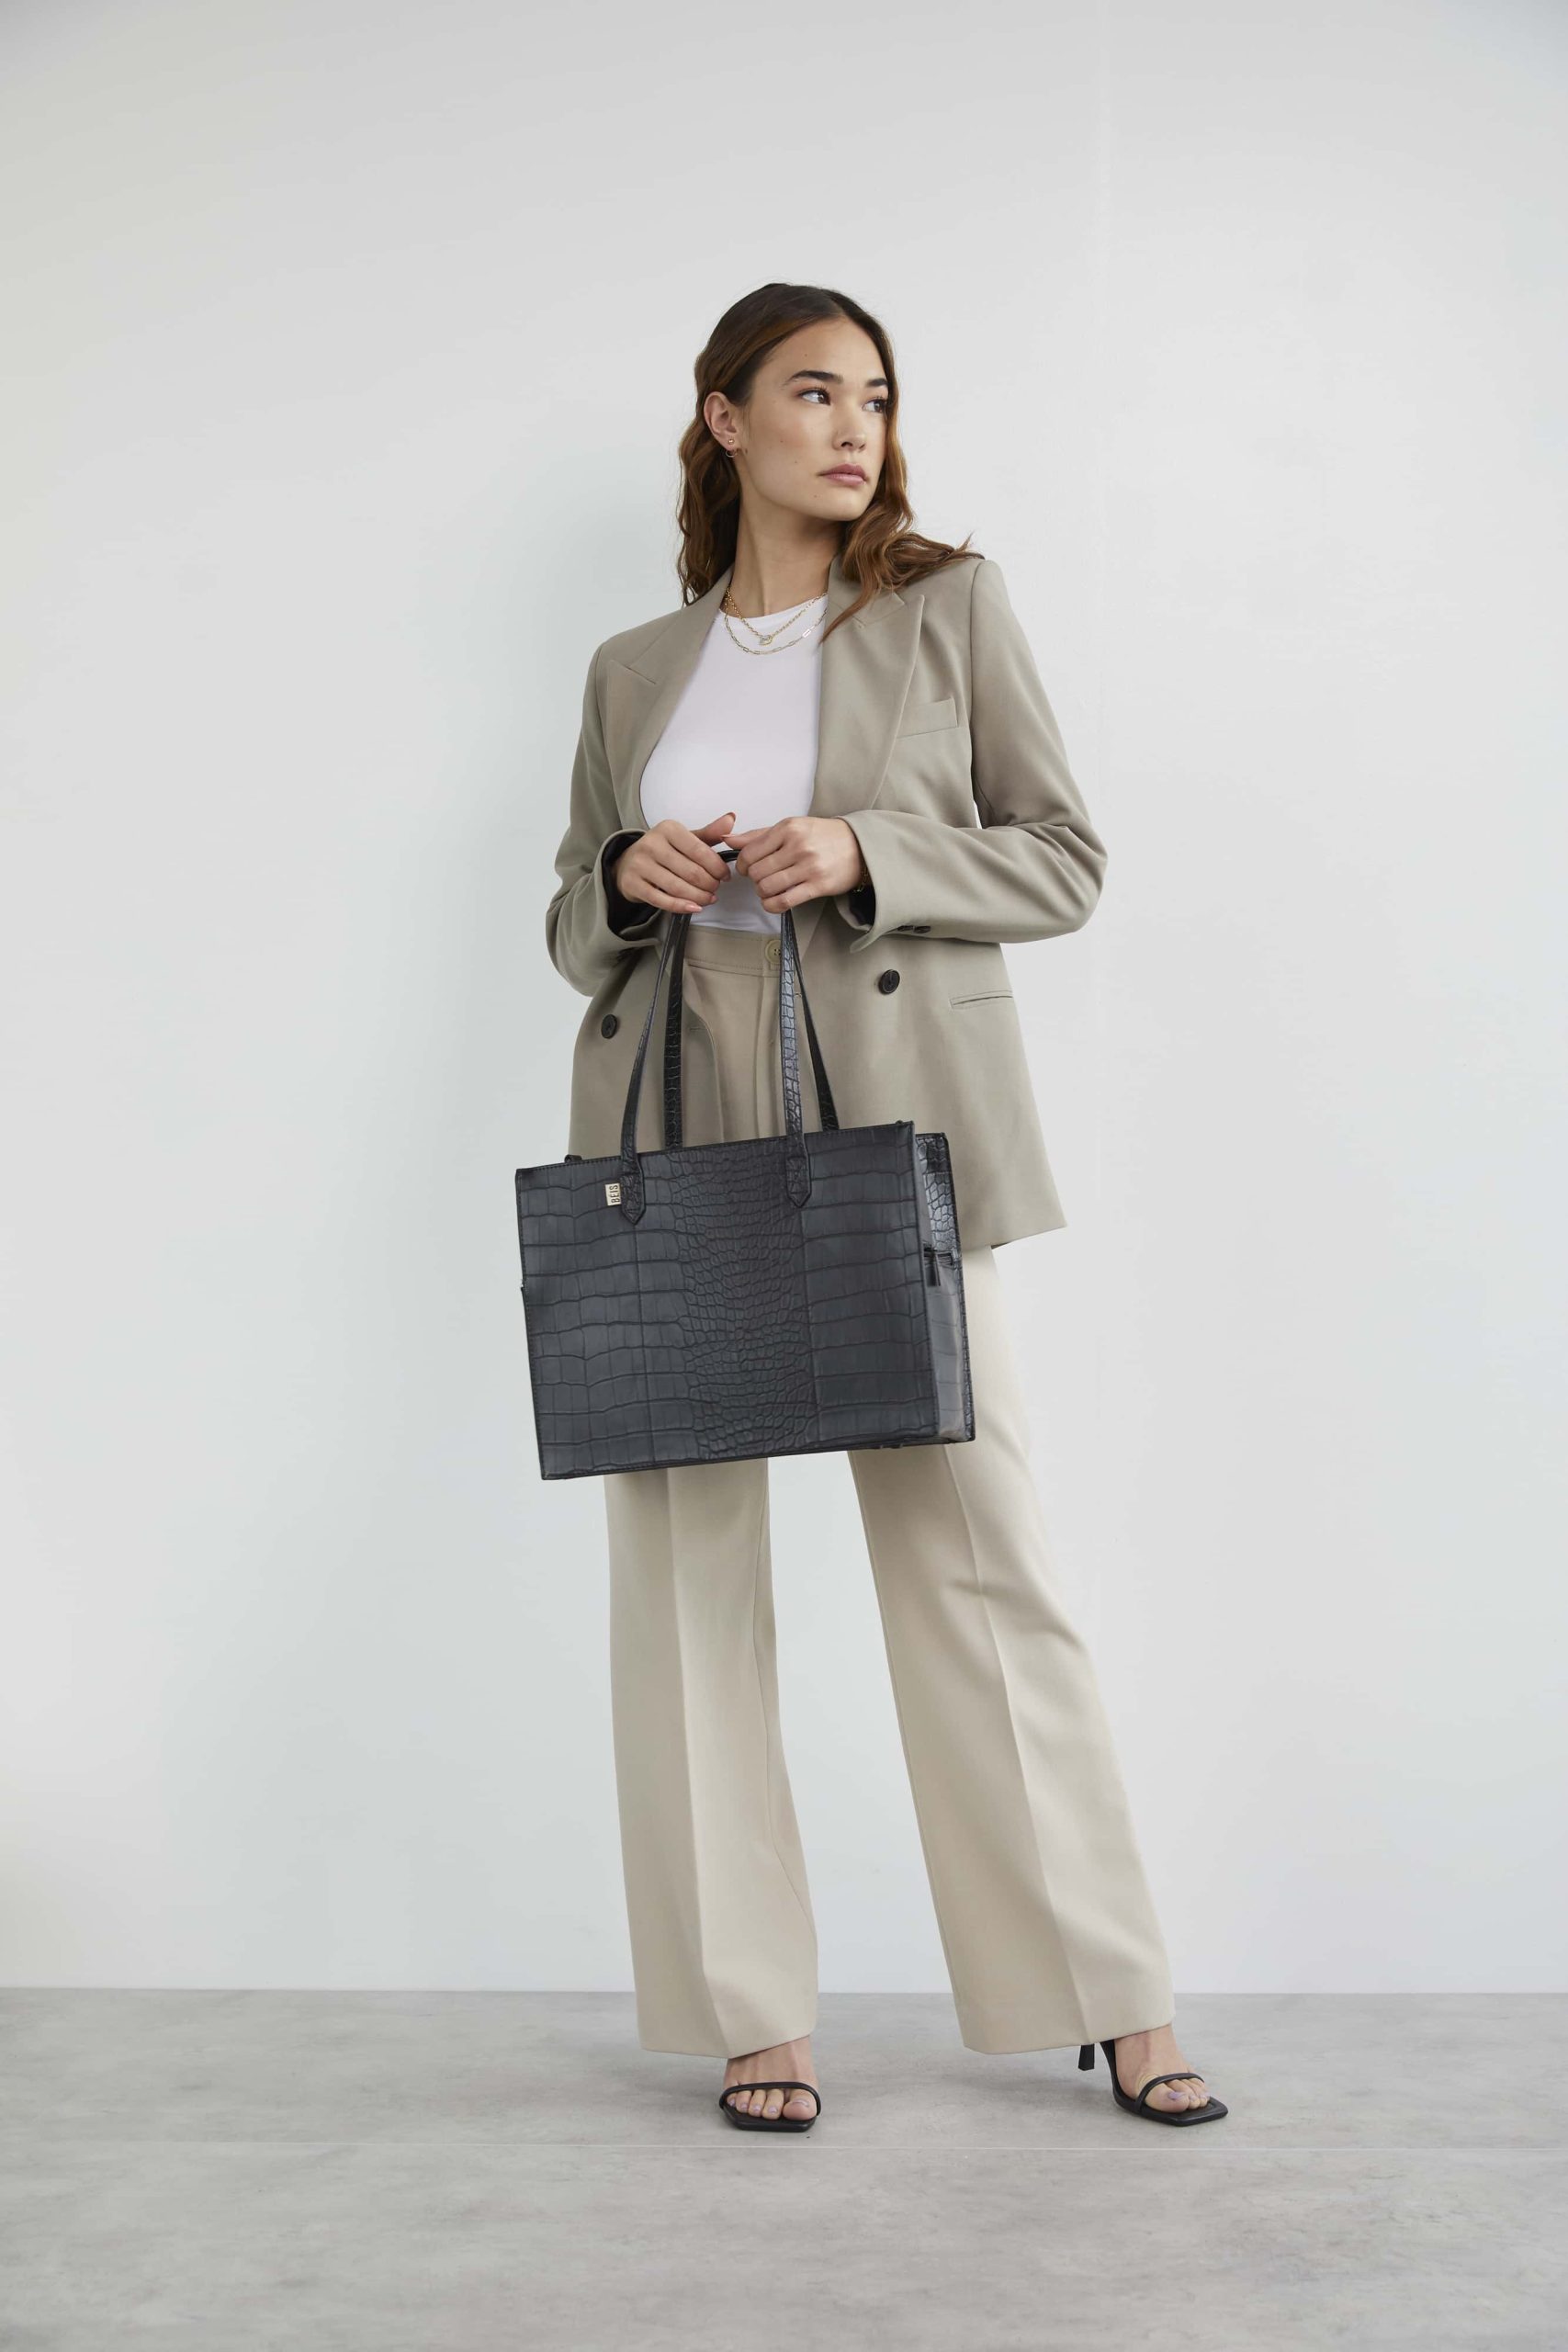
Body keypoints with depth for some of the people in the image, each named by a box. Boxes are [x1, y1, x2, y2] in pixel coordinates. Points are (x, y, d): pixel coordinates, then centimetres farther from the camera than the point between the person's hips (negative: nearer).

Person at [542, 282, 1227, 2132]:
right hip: (674, 1140, 3)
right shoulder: (632, 671, 15)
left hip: (895, 1125, -2)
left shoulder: (951, 605, 9)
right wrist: (627, 878, -5)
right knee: (683, 1561, 1)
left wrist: (867, 853, -11)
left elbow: (1064, 858, 5)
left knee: (973, 1547, -4)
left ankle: (1113, 1999, 9)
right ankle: (749, 2013, 13)